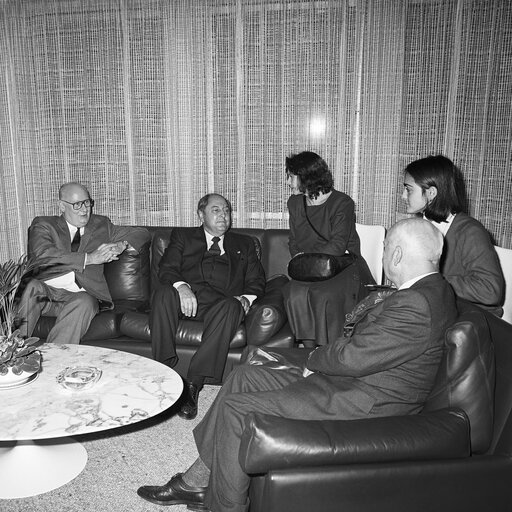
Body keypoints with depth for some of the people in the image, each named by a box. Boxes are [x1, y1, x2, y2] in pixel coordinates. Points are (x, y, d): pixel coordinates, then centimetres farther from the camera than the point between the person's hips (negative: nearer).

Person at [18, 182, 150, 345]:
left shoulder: (100, 225, 20)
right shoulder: (43, 225, 12)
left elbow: (141, 233, 20)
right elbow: (42, 255, -10)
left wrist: (120, 245, -3)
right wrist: (88, 258, -15)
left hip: (81, 295, 1)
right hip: (46, 290, 0)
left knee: (85, 302, -34)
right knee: (33, 287, -33)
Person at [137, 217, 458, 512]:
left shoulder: (416, 305, -26)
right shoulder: (435, 288, 8)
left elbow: (352, 358, -24)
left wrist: (315, 359, -6)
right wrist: (374, 306, -1)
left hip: (366, 403, -11)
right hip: (353, 378, 11)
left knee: (236, 407, -11)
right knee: (244, 376, 7)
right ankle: (196, 481, 15)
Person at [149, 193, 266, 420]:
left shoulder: (243, 244, 28)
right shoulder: (182, 235, 24)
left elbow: (256, 280, 17)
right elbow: (167, 268, 7)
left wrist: (246, 298, -7)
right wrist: (181, 286, -16)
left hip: (220, 301, 0)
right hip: (186, 296, 0)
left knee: (232, 307, -35)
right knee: (164, 293, -32)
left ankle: (193, 383, -32)